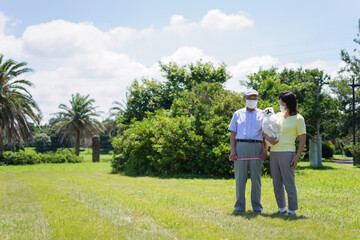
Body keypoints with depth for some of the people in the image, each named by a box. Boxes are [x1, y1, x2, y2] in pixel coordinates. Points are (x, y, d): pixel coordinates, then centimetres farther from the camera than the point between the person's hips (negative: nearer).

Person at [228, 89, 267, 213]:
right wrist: (232, 151, -1)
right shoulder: (238, 114, 16)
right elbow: (233, 134, 10)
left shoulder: (261, 114, 15)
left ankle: (257, 206, 5)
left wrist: (265, 150, -3)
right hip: (240, 146, 0)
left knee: (256, 177, -1)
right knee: (240, 177, -1)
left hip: (256, 147, 0)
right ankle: (239, 206, 4)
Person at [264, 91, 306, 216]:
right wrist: (268, 138, -6)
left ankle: (292, 210, 4)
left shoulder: (298, 119, -1)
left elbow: (302, 140, -2)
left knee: (289, 182, -4)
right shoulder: (278, 116, 14)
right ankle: (281, 208, 19)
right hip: (273, 153, 6)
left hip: (287, 153, -6)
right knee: (277, 183, 9)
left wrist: (297, 157, -10)